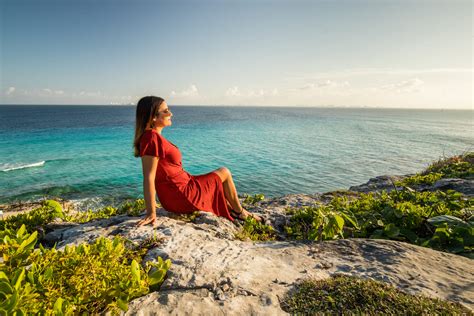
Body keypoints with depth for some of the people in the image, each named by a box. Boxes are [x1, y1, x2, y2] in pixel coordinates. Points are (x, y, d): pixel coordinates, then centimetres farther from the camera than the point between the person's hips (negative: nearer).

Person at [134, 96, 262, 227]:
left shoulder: (153, 136, 6)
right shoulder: (152, 137, -23)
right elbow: (148, 178, -26)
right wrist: (151, 213, -25)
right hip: (183, 197, -10)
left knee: (217, 180, 29)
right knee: (224, 172, 7)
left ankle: (232, 211, 41)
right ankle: (239, 212, 28)